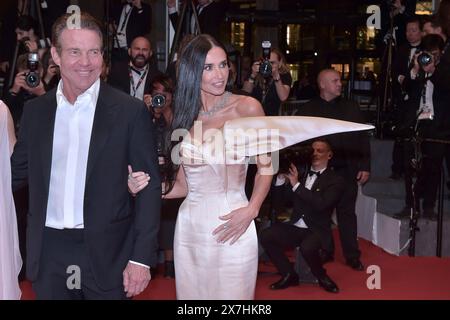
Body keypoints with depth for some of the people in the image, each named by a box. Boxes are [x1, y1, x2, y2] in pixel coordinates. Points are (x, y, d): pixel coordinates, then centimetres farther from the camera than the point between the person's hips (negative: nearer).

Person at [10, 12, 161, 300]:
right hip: (49, 253, 3)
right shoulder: (35, 110, 4)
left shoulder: (131, 111, -7)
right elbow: (18, 172, 12)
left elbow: (149, 186, -7)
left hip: (107, 254, -3)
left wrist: (141, 258, -10)